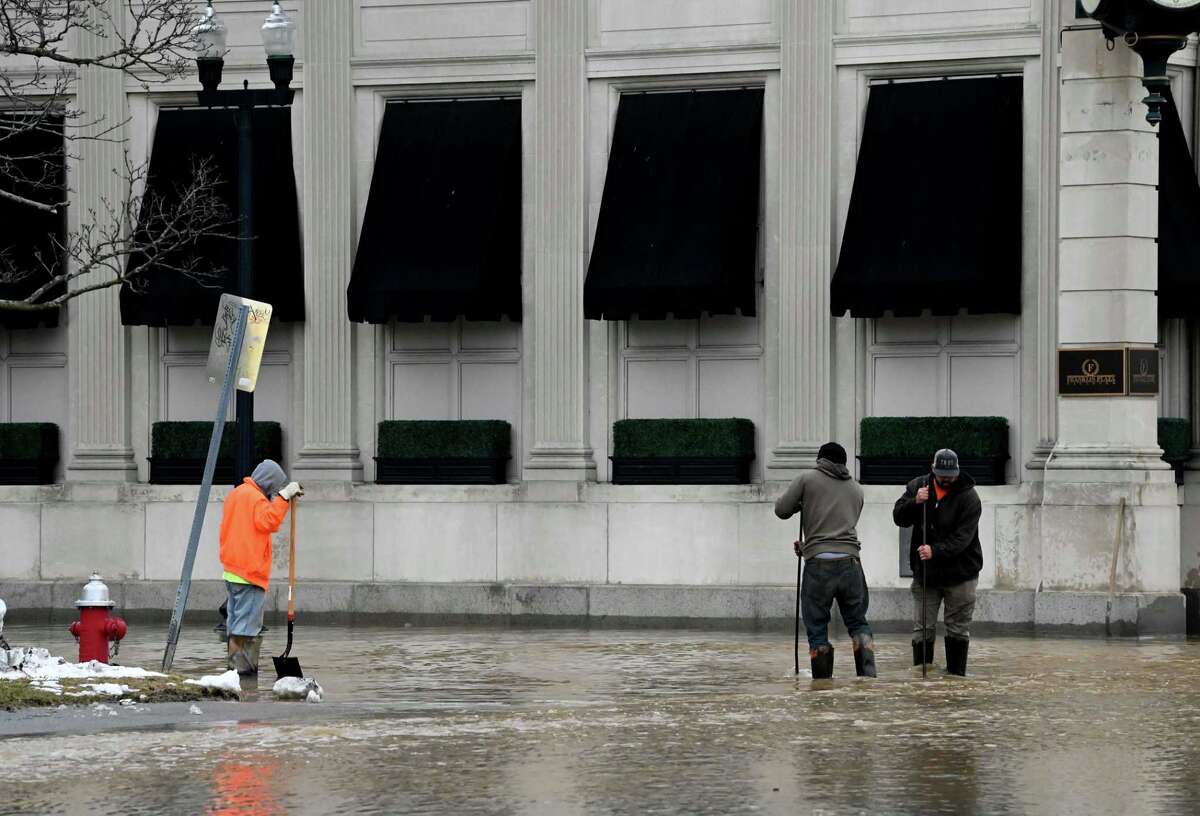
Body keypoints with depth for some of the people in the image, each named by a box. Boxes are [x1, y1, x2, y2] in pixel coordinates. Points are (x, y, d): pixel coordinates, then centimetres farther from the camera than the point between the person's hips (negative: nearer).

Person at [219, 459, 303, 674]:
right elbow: (268, 521, -25)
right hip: (250, 571, -9)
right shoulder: (255, 497, -12)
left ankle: (235, 662, 14)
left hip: (232, 569, 9)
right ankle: (243, 665, -11)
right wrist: (283, 497, -23)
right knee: (247, 621, -8)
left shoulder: (235, 494, 17)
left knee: (236, 620, 12)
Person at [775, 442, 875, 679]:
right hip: (850, 560, 3)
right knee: (858, 623, 11)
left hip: (818, 563, -3)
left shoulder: (806, 480, 7)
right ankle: (868, 674, -6)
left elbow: (781, 510, 4)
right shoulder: (856, 489, 19)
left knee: (817, 629, 4)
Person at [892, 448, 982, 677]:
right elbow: (899, 518, -2)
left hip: (960, 573, -3)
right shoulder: (917, 486, 2)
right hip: (924, 572, 3)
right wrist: (914, 502, -21)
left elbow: (962, 537, -20)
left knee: (958, 629, 6)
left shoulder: (969, 497, -11)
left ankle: (957, 675, 14)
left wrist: (936, 551, -33)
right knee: (922, 628, 0)